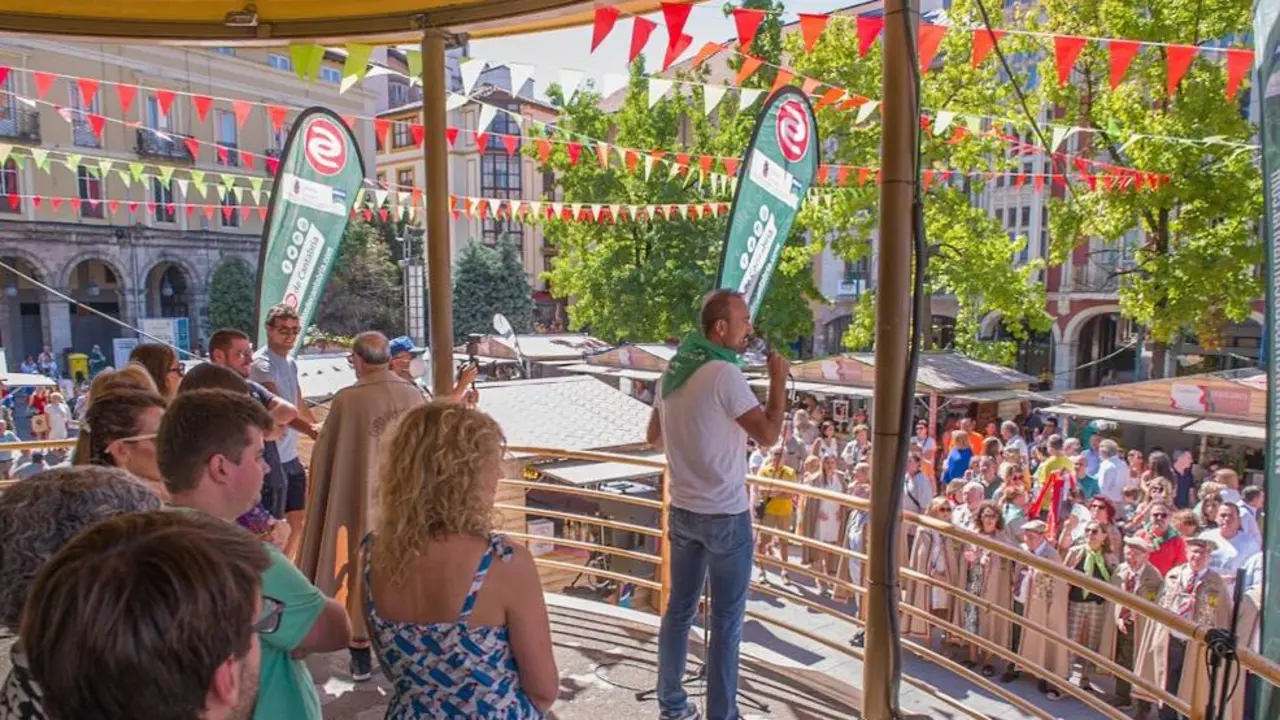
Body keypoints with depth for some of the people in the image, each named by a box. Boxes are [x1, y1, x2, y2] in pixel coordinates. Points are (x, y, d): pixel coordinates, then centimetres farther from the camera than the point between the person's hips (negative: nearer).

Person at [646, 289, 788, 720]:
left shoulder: (674, 370, 5)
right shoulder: (725, 374, -19)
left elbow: (654, 438, 15)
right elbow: (768, 434, -16)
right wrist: (779, 380, -6)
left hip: (682, 509, 7)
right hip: (724, 514, -7)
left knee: (679, 608, 16)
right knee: (726, 619, 6)